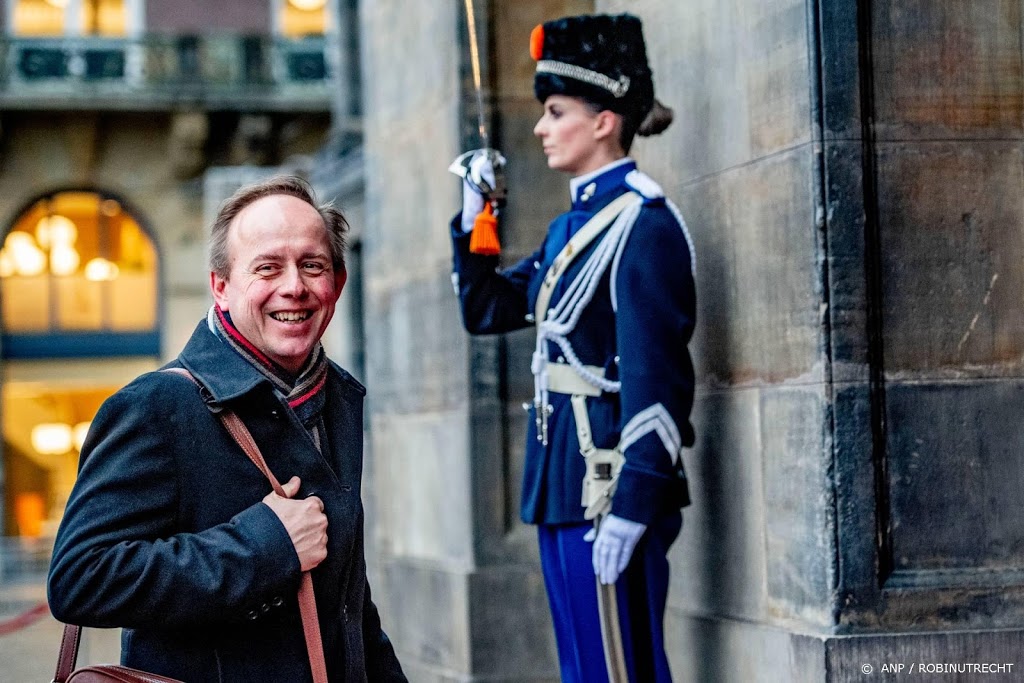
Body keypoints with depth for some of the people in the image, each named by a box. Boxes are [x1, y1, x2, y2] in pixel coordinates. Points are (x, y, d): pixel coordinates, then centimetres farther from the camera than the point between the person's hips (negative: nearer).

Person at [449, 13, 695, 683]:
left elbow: (655, 376, -19)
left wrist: (630, 508, -23)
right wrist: (474, 215, 11)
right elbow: (486, 308, 24)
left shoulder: (643, 223, -13)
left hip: (610, 487, -9)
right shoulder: (574, 224, 15)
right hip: (561, 487, 9)